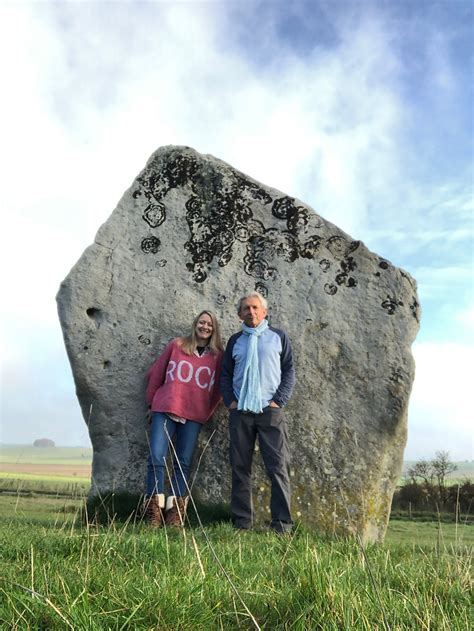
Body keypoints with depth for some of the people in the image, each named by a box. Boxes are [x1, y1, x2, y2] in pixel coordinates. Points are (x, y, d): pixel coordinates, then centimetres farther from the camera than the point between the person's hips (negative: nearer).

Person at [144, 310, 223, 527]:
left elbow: (218, 389, 11)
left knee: (183, 463, 4)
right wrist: (152, 402, 12)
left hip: (193, 416, 1)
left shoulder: (217, 356, 8)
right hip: (165, 409, -1)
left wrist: (207, 413, 7)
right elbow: (156, 373, 11)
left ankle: (175, 510, 11)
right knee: (156, 458, -9)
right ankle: (154, 510, -2)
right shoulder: (176, 345, 6)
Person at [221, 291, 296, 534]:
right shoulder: (235, 340, 15)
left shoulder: (278, 337, 8)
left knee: (278, 467, -5)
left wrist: (278, 401, -6)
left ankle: (282, 522, 1)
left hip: (270, 411, -2)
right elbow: (225, 375, 16)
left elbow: (289, 371, 5)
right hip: (240, 412, 3)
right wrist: (230, 401, 2)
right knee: (240, 468, 6)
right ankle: (241, 521, 14)